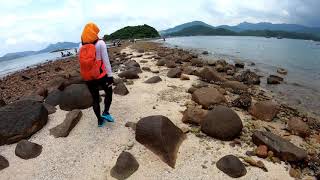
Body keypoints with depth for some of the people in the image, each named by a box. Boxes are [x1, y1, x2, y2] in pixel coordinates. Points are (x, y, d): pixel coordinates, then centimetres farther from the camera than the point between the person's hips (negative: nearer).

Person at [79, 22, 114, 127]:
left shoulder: (81, 46, 4)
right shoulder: (100, 43, -11)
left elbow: (81, 62, 10)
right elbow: (106, 60, -14)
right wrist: (110, 76, -11)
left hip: (88, 77, 4)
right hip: (101, 75, -4)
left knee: (95, 99, 16)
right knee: (109, 92, 21)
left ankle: (100, 120, 26)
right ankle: (106, 113, 8)